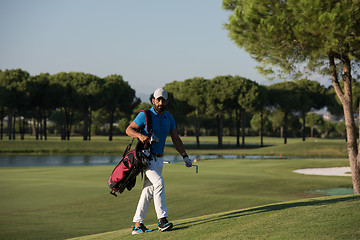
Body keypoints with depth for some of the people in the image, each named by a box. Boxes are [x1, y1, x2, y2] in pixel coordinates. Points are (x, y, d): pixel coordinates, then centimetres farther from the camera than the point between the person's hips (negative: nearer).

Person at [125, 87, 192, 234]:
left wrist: (185, 156, 3)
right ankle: (162, 220, -25)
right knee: (159, 182, -24)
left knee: (149, 191, 6)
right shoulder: (145, 115, -6)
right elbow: (129, 129, -6)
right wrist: (140, 135, -26)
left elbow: (176, 139, 13)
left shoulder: (169, 118, 11)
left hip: (158, 159, 6)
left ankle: (137, 224, 11)